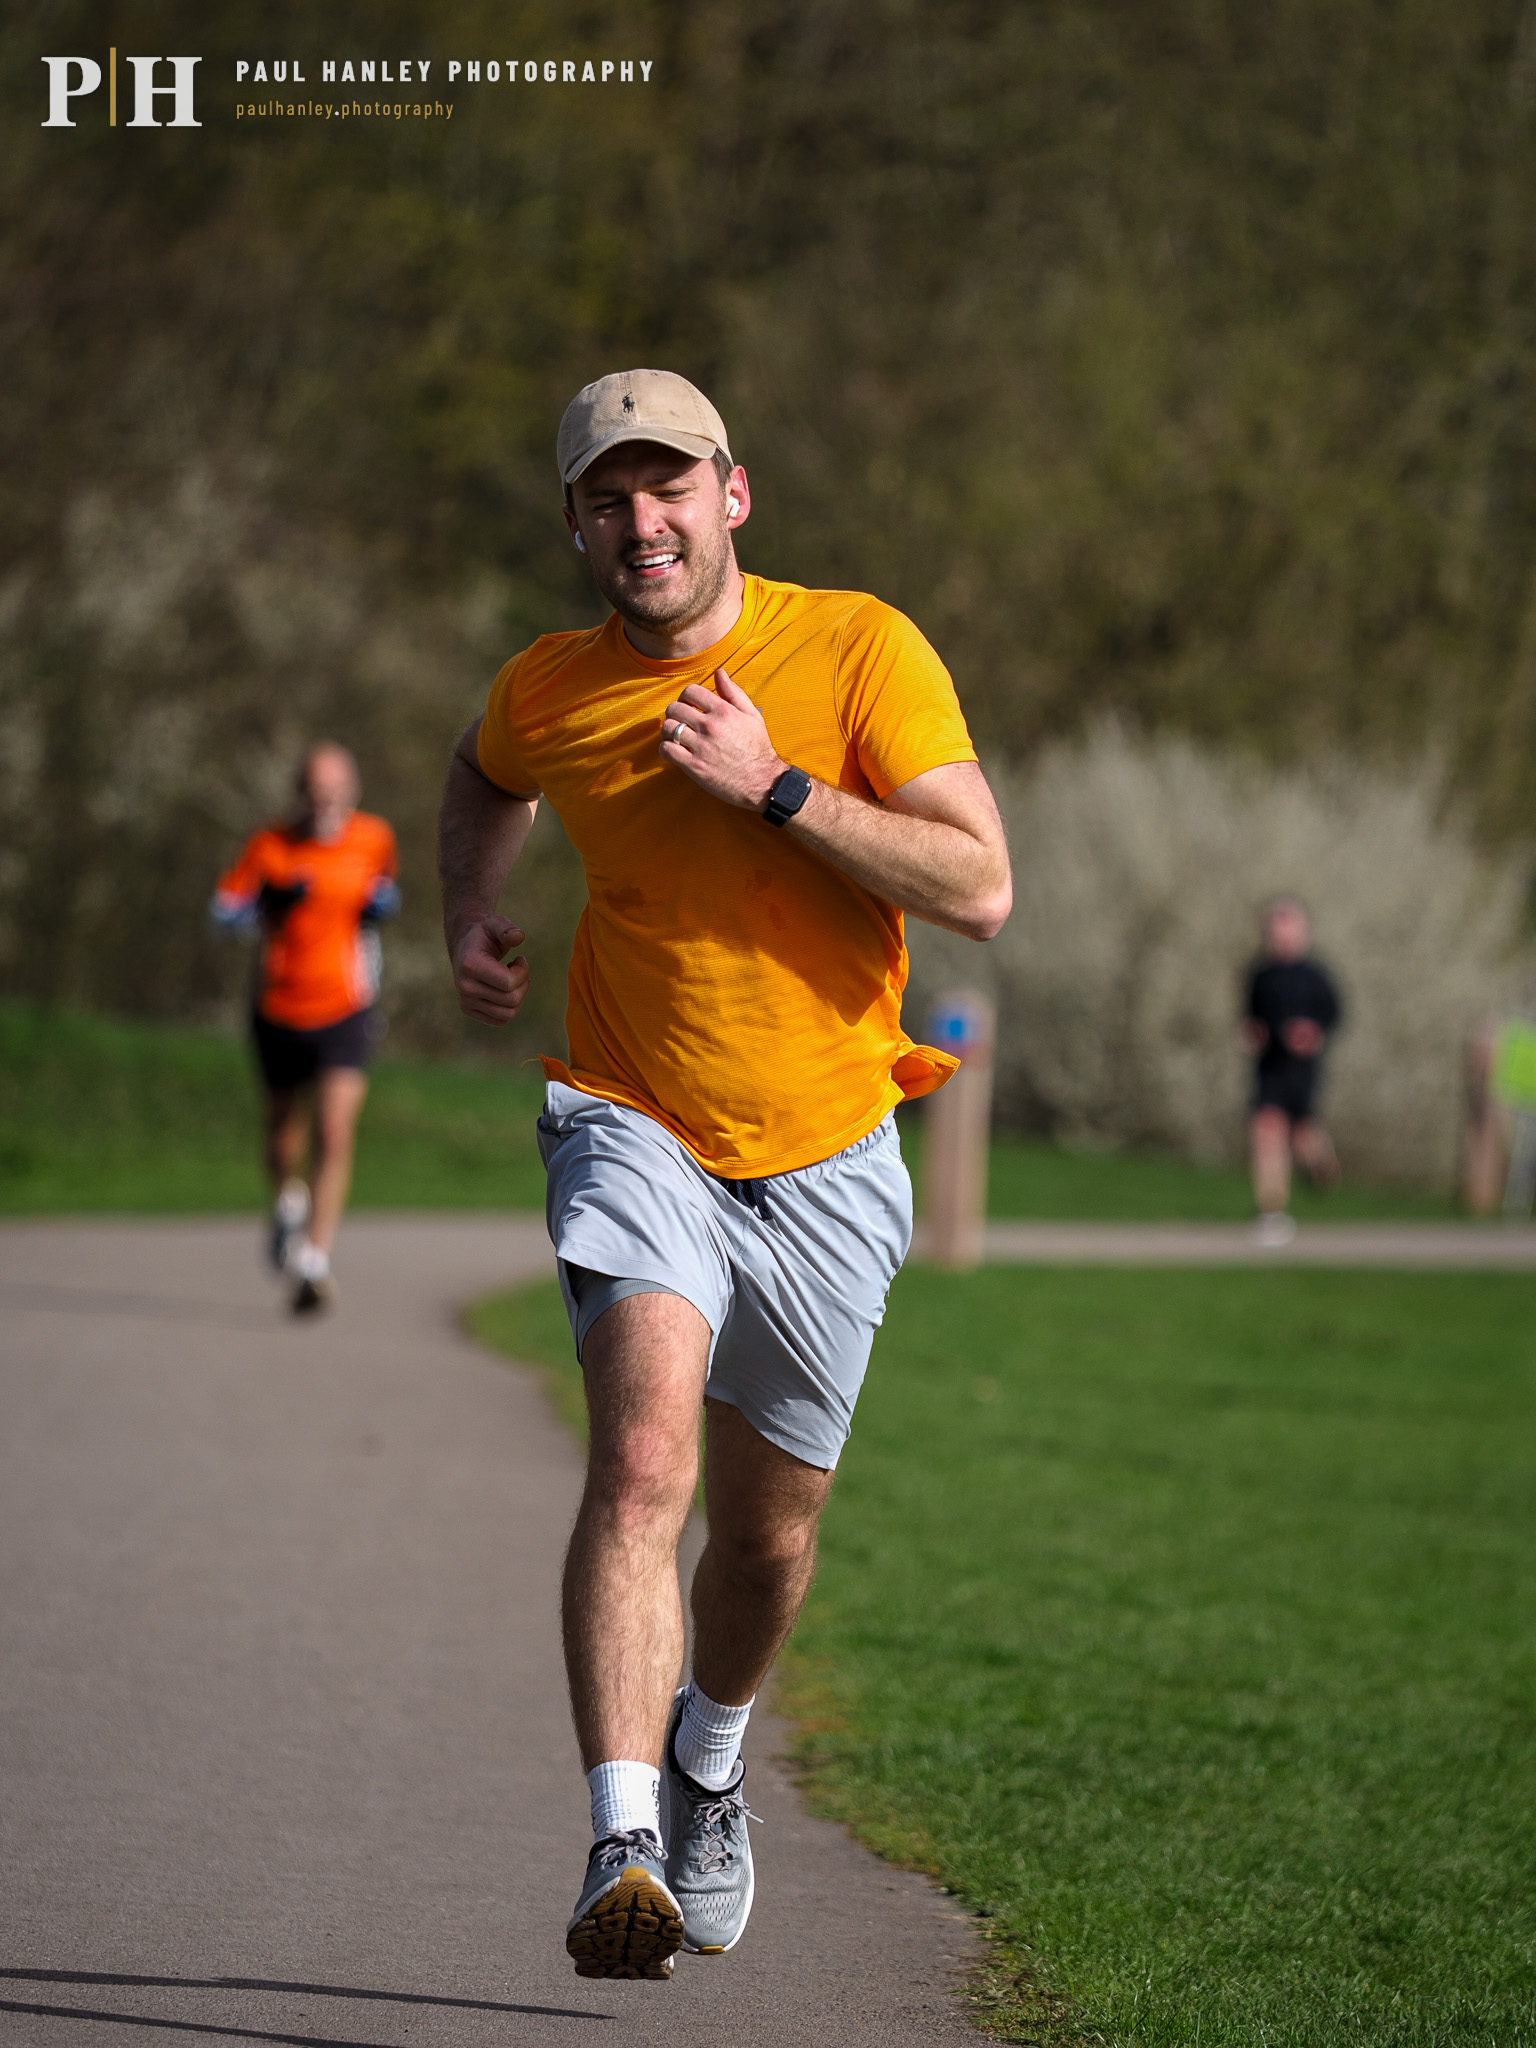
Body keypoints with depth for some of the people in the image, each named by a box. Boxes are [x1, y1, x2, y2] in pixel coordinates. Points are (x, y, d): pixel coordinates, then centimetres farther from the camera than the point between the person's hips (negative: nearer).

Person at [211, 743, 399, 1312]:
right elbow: (223, 911, -5)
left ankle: (314, 1261, -17)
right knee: (283, 1127, 17)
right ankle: (288, 1201, 51)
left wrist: (384, 903, -2)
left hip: (346, 1013, -1)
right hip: (280, 1009, 1)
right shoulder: (270, 845, -7)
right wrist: (276, 899, -22)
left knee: (334, 1136, -16)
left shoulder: (374, 839, 0)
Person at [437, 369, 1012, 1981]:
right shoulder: (548, 692, -3)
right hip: (639, 1132, 0)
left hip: (826, 1156, 0)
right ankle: (624, 1847, -32)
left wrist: (775, 786, -24)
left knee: (768, 1536, 12)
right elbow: (486, 774, 24)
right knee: (645, 1457, -25)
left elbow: (980, 889, -18)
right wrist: (468, 913, 7)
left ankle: (706, 1750, 45)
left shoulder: (862, 651, -11)